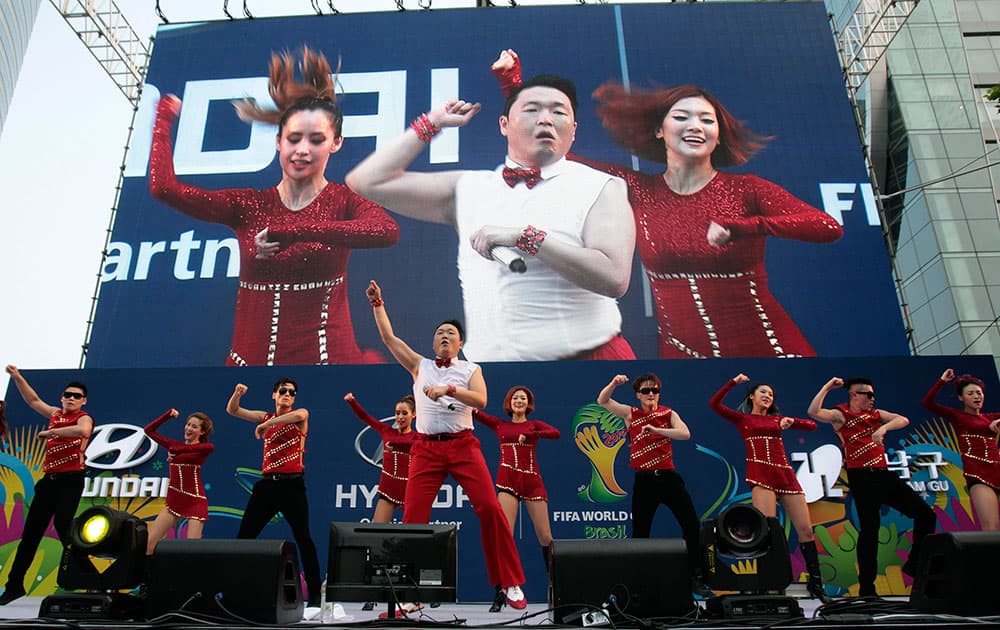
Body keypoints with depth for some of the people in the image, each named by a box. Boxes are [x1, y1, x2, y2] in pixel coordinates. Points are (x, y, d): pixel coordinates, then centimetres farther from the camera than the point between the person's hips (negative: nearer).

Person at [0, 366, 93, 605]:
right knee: (30, 531, 10)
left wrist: (50, 432, -21)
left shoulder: (84, 418, -4)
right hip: (48, 479, 7)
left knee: (63, 527, -14)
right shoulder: (56, 414, 16)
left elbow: (84, 430, -30)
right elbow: (33, 400, 32)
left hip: (70, 480, -7)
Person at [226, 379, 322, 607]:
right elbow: (232, 410, 16)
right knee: (244, 535, 7)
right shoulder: (266, 417, 15)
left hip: (291, 484, -5)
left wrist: (266, 424, -19)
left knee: (303, 538, -5)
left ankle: (314, 592, 2)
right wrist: (237, 393, -5)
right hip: (267, 484, 5)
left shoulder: (301, 415, 1)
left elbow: (299, 415, -24)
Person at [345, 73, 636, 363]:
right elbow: (367, 181, 10)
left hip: (586, 353, -3)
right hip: (487, 355, 4)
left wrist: (526, 237, -20)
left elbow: (614, 278, -16)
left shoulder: (601, 188, -1)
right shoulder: (468, 187, 8)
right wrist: (432, 123, 12)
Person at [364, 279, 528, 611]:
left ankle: (511, 584, 1)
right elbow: (388, 337, 12)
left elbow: (480, 400, -7)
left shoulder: (470, 369, 10)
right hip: (426, 448, 2)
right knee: (413, 515, -5)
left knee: (490, 508, -11)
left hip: (463, 446, -1)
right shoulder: (420, 366, 15)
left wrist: (449, 389, -19)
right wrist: (378, 304, 7)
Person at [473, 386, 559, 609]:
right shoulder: (500, 425, 14)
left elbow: (556, 433, -9)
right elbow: (473, 411, 4)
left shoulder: (534, 425, 12)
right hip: (508, 482, 0)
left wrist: (528, 434, -16)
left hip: (532, 482, 1)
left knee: (545, 537, 2)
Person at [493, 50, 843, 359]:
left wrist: (740, 227, -25)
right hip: (682, 351, 2)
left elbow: (828, 228, -17)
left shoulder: (746, 189, -5)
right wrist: (512, 81, -2)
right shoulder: (638, 191, 0)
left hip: (767, 347, -1)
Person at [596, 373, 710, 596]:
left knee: (692, 525, -2)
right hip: (644, 480, -1)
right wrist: (614, 383, -19)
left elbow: (685, 434, -13)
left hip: (668, 477, 1)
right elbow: (602, 401, -2)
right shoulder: (631, 414, 4)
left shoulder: (668, 413, 5)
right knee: (640, 533, 3)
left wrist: (656, 430, -23)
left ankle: (696, 578, 11)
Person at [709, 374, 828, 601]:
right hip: (761, 474, -4)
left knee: (806, 529, 2)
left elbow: (812, 426, 18)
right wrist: (733, 382, -3)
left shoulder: (777, 418, 22)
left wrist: (791, 421, 0)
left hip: (785, 474, 5)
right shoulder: (742, 418, 12)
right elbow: (714, 404, -2)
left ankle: (815, 582, 15)